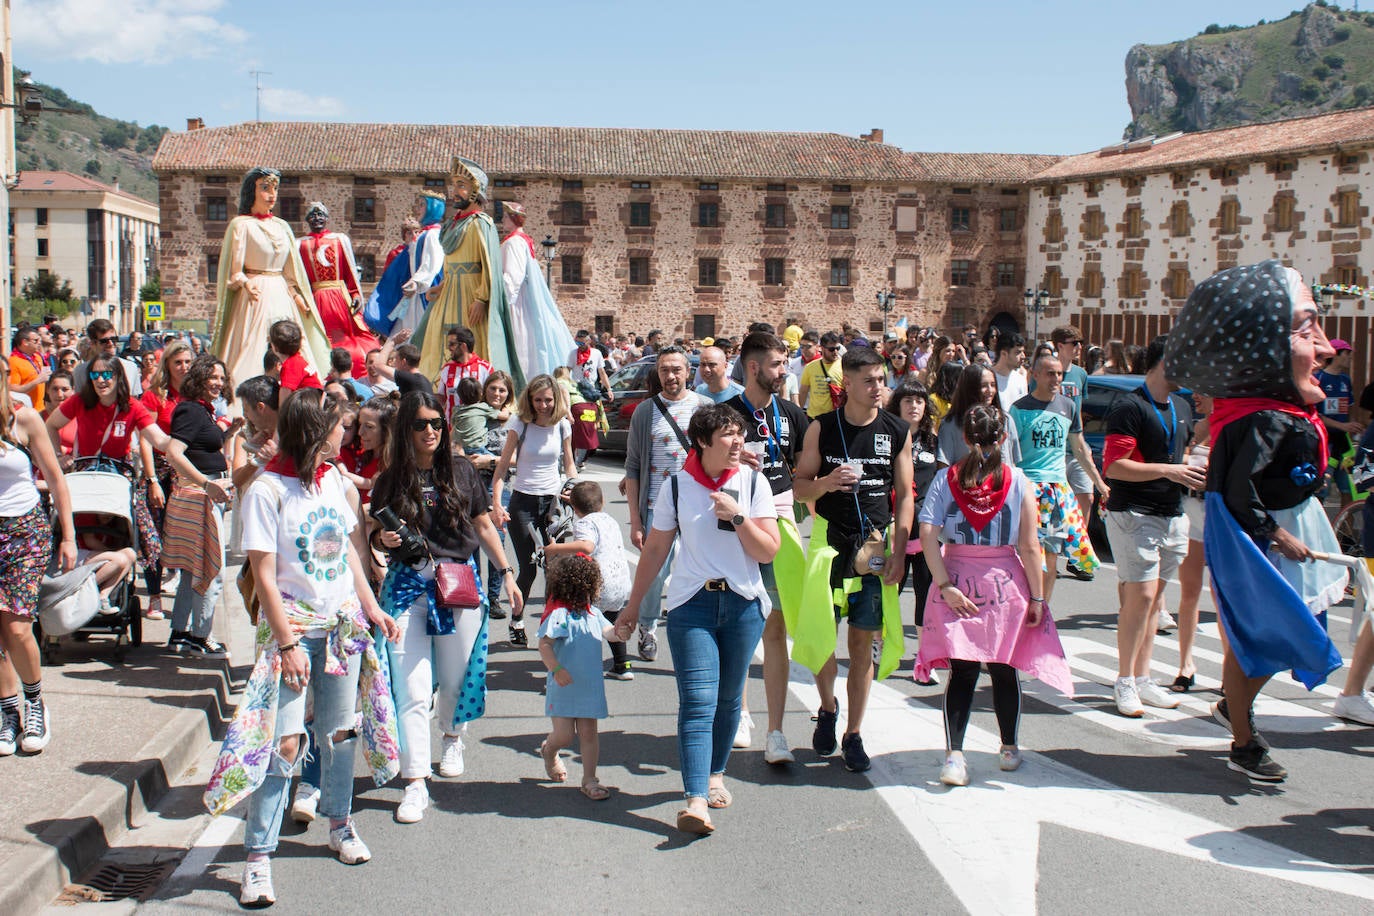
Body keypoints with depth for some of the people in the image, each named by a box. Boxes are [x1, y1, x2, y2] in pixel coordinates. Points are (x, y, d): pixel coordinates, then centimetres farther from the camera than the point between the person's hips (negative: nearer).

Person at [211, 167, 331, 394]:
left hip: (282, 296, 6)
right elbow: (233, 271, -3)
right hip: (256, 296, -5)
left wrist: (297, 295, 8)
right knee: (252, 354, -10)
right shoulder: (241, 225, -1)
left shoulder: (282, 226, 15)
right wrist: (245, 283, -21)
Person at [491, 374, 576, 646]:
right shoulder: (520, 426, -5)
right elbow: (503, 466, -4)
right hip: (523, 501, -2)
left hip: (553, 501, 2)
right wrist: (496, 504, -14)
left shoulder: (563, 426, 2)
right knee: (528, 569, -2)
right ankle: (516, 623, 18)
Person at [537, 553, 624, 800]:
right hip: (564, 688, -6)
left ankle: (589, 779, 15)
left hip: (590, 686, 6)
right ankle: (549, 751, 33)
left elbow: (609, 633, 11)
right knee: (564, 735, -2)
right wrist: (556, 669, -28)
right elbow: (544, 644, -18)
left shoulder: (593, 613, 8)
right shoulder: (559, 614, -15)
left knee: (588, 732, 6)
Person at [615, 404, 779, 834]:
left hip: (743, 604, 2)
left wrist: (737, 517, -17)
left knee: (728, 698, 11)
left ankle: (715, 774, 32)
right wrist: (633, 605, 11)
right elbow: (655, 549, 8)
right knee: (698, 701, -11)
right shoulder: (676, 487, 0)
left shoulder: (753, 484, 1)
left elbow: (768, 551, -3)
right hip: (691, 604, -2)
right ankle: (696, 800, -18)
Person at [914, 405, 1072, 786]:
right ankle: (1009, 749, 29)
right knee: (1003, 669, 13)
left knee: (962, 672, 3)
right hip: (1005, 583, 0)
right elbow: (1029, 548, -6)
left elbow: (928, 534, -11)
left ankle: (954, 755, -8)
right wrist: (1037, 596, 1)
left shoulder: (945, 479, -1)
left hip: (957, 584, 1)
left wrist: (944, 585, -11)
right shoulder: (1019, 483, -5)